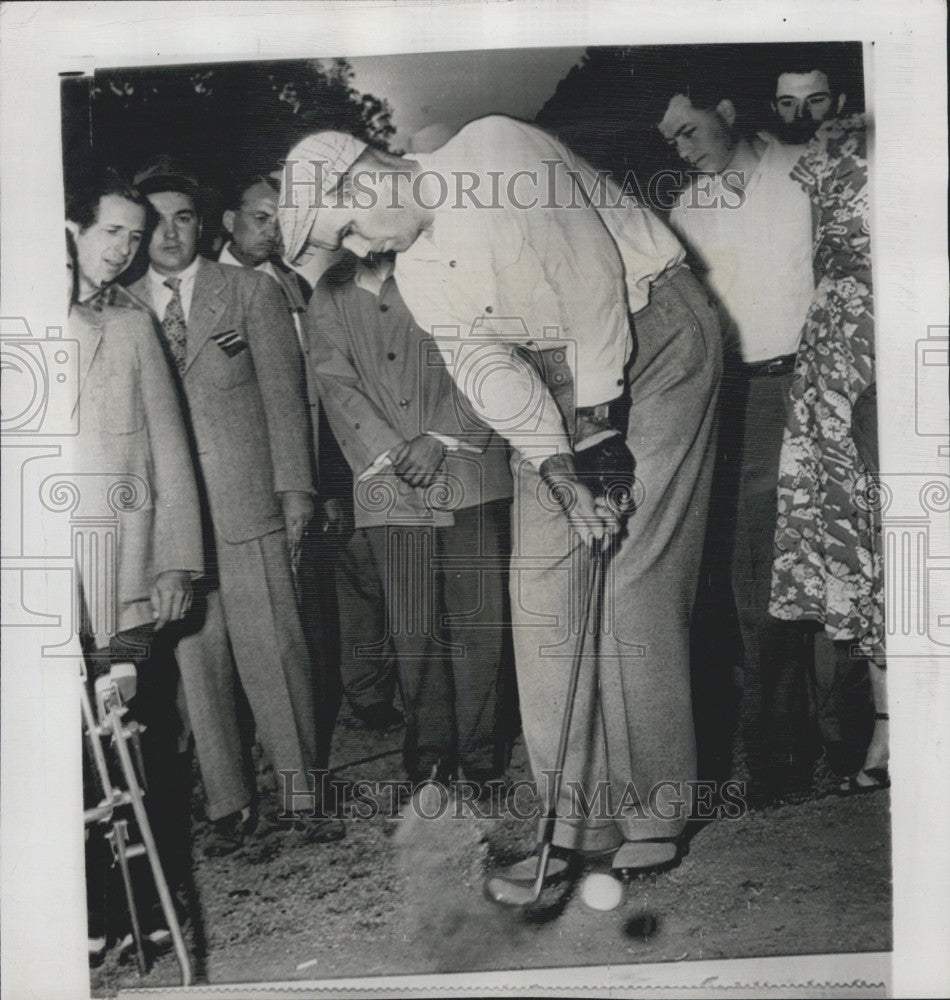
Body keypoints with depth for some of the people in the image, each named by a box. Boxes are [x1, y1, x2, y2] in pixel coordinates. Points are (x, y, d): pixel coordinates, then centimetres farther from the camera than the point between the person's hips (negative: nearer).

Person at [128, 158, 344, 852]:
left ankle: (304, 791, 15)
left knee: (275, 650, -2)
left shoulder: (253, 292, 8)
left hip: (248, 505, -2)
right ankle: (228, 803, 19)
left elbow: (284, 393, 4)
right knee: (196, 657, 6)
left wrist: (295, 486, -2)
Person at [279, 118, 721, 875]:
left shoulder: (495, 149, -14)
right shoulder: (415, 274, 5)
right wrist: (562, 476, -17)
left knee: (632, 586, -11)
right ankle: (582, 818, 8)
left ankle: (654, 812, 4)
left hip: (653, 338, -7)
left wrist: (599, 416, -15)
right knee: (544, 591, -1)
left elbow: (589, 273, -18)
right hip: (559, 379, 7)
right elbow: (487, 370, -4)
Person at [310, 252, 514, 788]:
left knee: (479, 618, -1)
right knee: (413, 628, 1)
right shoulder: (328, 297, 14)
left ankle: (482, 752, 15)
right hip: (390, 485, 1)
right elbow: (338, 385, 3)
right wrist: (391, 451, -10)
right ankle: (430, 745, 19)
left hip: (467, 471, -1)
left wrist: (439, 440, -9)